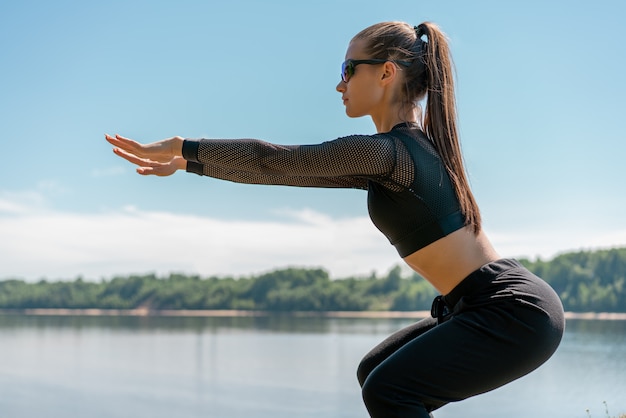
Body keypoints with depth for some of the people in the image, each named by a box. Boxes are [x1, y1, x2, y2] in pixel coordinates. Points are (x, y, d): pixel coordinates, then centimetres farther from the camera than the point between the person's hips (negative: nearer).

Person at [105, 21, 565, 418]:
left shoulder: (385, 150, -17)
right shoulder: (407, 148, 12)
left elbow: (276, 160, -12)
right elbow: (291, 170, 14)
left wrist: (182, 146, -1)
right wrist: (191, 164, 16)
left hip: (515, 310, -10)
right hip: (489, 306, 10)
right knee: (375, 373, 17)